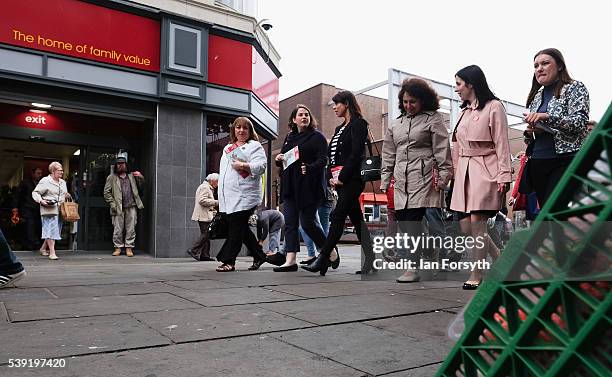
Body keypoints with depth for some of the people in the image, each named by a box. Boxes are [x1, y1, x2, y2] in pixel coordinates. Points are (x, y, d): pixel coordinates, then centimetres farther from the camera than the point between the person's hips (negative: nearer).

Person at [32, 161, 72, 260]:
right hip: (49, 210, -7)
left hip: (60, 210, 7)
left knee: (56, 230, 10)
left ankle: (44, 248, 27)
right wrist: (41, 200, -20)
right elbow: (35, 193, -4)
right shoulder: (45, 181, -2)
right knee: (51, 230, -10)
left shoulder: (63, 182, 20)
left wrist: (67, 196, 6)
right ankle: (52, 252, -9)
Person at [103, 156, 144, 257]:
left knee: (131, 229, 1)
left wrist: (141, 178, 3)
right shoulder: (111, 177, 8)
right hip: (118, 208, -2)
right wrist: (112, 203, -6)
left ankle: (129, 248, 8)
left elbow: (140, 187, 21)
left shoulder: (132, 176, 16)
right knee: (118, 229, 0)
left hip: (131, 207, 2)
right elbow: (106, 192, 4)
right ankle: (118, 247, 11)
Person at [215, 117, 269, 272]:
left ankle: (228, 261, -4)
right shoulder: (228, 147, 25)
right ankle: (260, 256, 19)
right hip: (228, 195, 7)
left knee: (236, 227, -8)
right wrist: (221, 195, 24)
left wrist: (244, 166, -24)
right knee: (242, 228, 8)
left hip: (244, 195, -7)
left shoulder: (254, 146, 3)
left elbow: (261, 166, -12)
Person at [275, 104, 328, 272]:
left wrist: (309, 168, -28)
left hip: (309, 187, -6)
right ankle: (291, 260, 4)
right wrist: (278, 159, 3)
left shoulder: (317, 136, -1)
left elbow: (323, 159, -11)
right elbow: (283, 161, 26)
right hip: (290, 187, 7)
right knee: (290, 223, 2)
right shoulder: (289, 137, 19)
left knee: (308, 222, -4)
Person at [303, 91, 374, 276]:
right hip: (340, 180, 9)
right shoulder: (339, 129, 22)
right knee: (357, 219, 8)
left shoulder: (358, 124, -5)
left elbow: (356, 154, -15)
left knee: (337, 216, -12)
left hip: (352, 179, -9)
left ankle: (322, 260, -12)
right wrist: (331, 177, 4)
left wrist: (342, 176, -17)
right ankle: (370, 262, 13)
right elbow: (332, 154, 18)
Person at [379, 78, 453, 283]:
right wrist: (384, 183, 14)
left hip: (423, 180, -5)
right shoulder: (396, 125, 20)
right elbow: (388, 156, 20)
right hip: (401, 182, 5)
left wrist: (443, 178, -8)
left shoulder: (434, 119, 7)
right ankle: (415, 263, 10)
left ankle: (413, 268, -5)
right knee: (403, 222, 0)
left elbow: (442, 151, 0)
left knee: (413, 222, -11)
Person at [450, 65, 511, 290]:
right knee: (465, 225, 2)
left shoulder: (493, 107, -1)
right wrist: (454, 172, 12)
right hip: (464, 172, 7)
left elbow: (501, 143, -6)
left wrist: (503, 176, -12)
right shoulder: (464, 111, 20)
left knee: (477, 222, -11)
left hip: (485, 170, -7)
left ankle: (477, 275, 1)